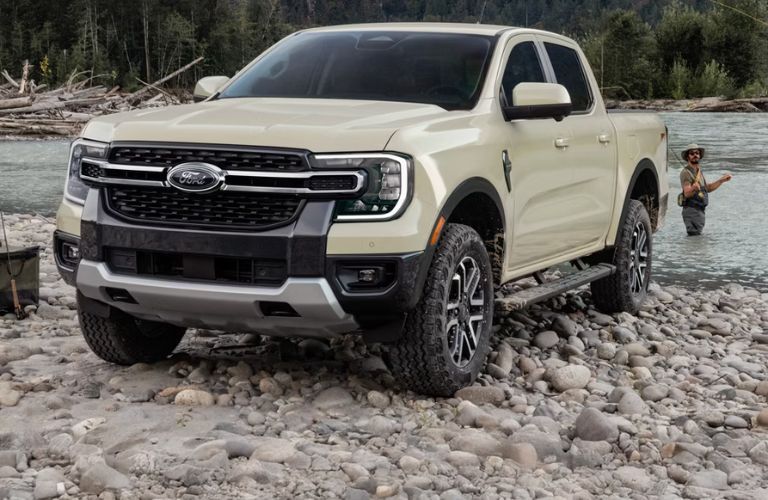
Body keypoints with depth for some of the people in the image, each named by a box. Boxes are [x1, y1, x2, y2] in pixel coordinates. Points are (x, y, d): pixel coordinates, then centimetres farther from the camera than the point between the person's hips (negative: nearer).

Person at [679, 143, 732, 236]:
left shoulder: (698, 171, 15)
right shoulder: (686, 172, -14)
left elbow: (708, 188, 25)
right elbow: (687, 193, -25)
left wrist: (722, 180, 20)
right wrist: (693, 189, -47)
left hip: (699, 210, 10)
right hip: (692, 210, -10)